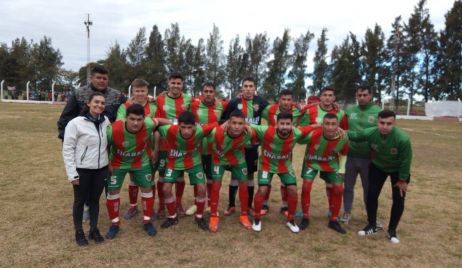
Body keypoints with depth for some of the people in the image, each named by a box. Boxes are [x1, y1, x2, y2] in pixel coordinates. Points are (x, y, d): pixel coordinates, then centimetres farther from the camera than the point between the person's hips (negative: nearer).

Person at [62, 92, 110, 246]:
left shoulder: (106, 121, 0)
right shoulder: (76, 123, -14)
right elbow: (67, 149, -12)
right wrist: (72, 174, -13)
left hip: (101, 169, 4)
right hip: (82, 170, -4)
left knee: (95, 199, 16)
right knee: (80, 201, 12)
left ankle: (94, 230, 32)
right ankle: (79, 232, 29)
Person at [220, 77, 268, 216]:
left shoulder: (261, 102, -2)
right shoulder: (234, 102, -4)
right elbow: (223, 120, 2)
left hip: (252, 145, 1)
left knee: (250, 175, 10)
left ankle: (249, 206, 22)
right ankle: (231, 205, 18)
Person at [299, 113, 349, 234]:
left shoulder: (343, 138, -25)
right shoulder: (313, 134, -37)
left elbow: (343, 154, -3)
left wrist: (341, 170, -6)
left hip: (331, 163, 3)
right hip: (312, 161, -2)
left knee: (338, 189, -1)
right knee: (306, 186, -13)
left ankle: (333, 221, 18)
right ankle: (305, 218, 7)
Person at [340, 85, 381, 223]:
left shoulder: (378, 112, -5)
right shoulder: (349, 110, 2)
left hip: (368, 158, -2)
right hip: (350, 156, 2)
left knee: (369, 188, 14)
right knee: (348, 186, 13)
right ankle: (347, 212, 30)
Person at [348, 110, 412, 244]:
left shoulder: (403, 139, -37)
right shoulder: (370, 133, -30)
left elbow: (406, 161, -23)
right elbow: (356, 135, -6)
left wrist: (402, 179, -13)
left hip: (398, 169, -2)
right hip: (377, 166, 2)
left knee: (398, 199, -1)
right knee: (371, 195, -2)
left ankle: (392, 230, 17)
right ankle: (372, 225, 18)